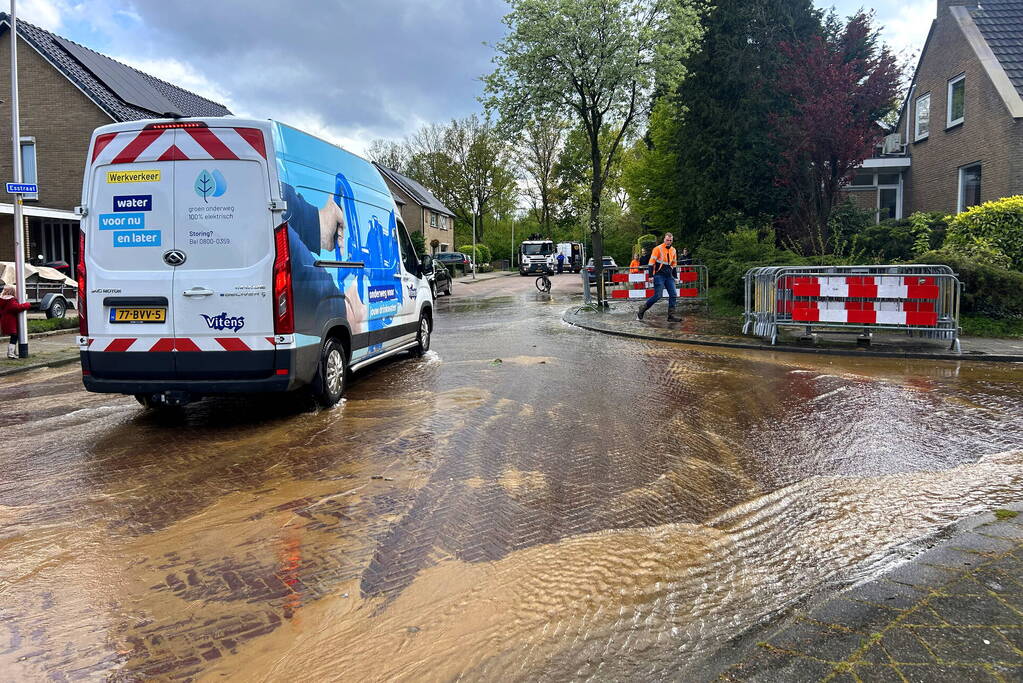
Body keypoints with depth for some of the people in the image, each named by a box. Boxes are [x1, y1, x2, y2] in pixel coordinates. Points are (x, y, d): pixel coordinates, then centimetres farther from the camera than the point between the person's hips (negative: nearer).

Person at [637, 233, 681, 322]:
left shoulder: (673, 250, 14)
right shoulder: (658, 249, -5)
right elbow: (651, 262, -7)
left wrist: (675, 276, 19)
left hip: (669, 276, 6)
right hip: (659, 275, -6)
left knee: (673, 295, -3)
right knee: (657, 296, -12)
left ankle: (671, 316, 0)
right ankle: (642, 309, 5)